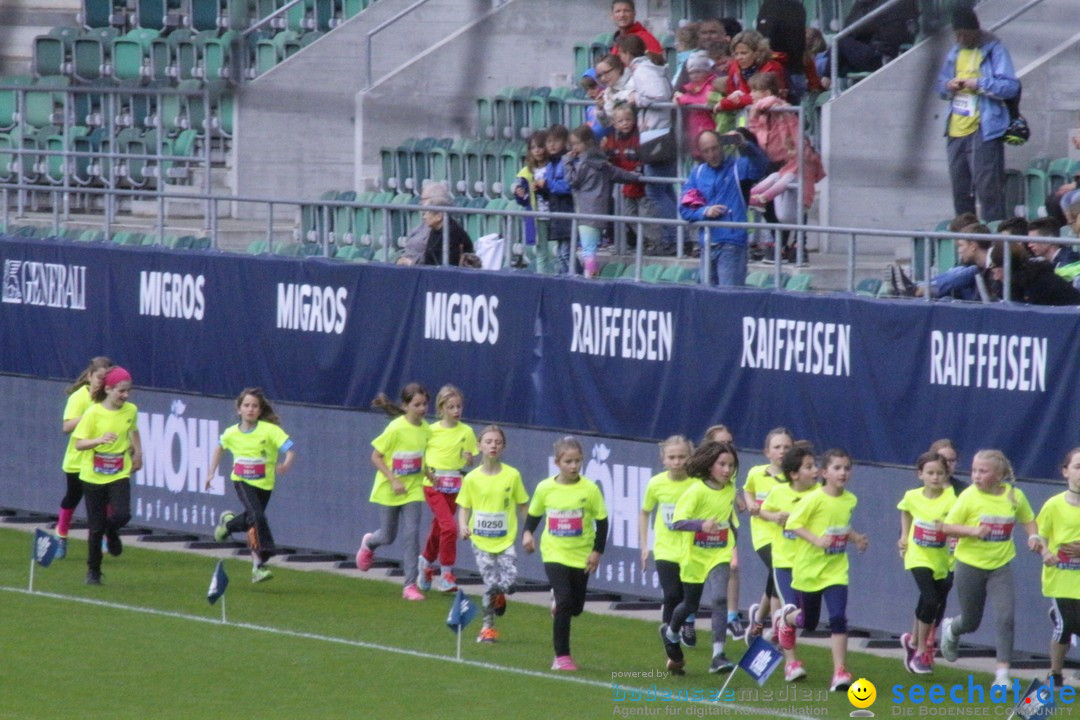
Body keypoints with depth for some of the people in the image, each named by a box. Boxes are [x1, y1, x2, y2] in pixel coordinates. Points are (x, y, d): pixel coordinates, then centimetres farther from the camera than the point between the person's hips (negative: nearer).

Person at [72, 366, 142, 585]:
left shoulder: (131, 410, -1)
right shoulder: (93, 413, -13)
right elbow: (79, 444, -15)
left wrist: (138, 453, 16)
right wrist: (99, 440, -32)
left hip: (120, 475, 2)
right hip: (93, 476, -2)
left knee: (122, 515, -20)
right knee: (96, 526, 2)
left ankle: (112, 533, 17)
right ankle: (93, 571, 20)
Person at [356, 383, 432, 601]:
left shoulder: (426, 430, -3)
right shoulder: (396, 429, -19)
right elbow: (376, 457, -14)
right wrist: (393, 480, -21)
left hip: (412, 490, 3)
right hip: (389, 490, -3)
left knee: (412, 534, -9)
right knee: (388, 537, 9)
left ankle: (410, 585, -5)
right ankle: (369, 543, 47)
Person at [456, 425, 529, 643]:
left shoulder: (512, 475, -2)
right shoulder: (472, 478, -1)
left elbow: (522, 506, 6)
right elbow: (463, 507, 5)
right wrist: (463, 525, -13)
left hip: (506, 539, 0)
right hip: (481, 539, 0)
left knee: (508, 582, -13)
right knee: (491, 584, -5)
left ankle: (500, 598, 24)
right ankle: (488, 627, 13)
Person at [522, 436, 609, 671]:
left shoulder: (590, 489, -8)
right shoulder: (545, 488, -5)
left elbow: (602, 522, -1)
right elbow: (534, 514, 10)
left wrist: (597, 551, -6)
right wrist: (527, 533, -8)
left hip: (581, 555, 1)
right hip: (554, 553, -1)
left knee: (575, 607, 10)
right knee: (564, 601, -16)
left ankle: (558, 603, 48)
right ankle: (562, 656, -7)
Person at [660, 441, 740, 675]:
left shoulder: (730, 490, -1)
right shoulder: (696, 491, -18)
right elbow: (677, 522, -27)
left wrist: (733, 545, 15)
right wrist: (701, 524, -44)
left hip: (719, 555, 3)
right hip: (695, 556, -3)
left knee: (721, 598, -20)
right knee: (690, 605, 15)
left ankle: (718, 655, -21)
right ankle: (671, 633, 48)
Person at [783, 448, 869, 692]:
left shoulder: (850, 500, 1)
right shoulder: (815, 499, -17)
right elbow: (793, 523, -17)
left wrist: (856, 538, 0)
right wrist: (817, 540, -29)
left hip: (835, 569, 3)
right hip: (809, 568, -3)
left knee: (838, 617, -13)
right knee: (809, 621, 13)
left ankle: (840, 672, -9)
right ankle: (786, 618, 50)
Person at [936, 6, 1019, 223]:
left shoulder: (994, 50, -7)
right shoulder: (955, 52, 15)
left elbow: (1011, 87, -14)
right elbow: (940, 85, 22)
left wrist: (979, 84, -22)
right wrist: (948, 86, -2)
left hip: (984, 130, -7)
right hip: (956, 132, 7)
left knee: (987, 187, -11)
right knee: (960, 190, 13)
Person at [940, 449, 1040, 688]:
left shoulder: (1015, 496, -5)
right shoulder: (969, 496, -13)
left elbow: (1028, 519, 14)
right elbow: (948, 527, -12)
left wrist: (1033, 536, -6)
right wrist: (973, 531, -28)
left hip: (1000, 565, 1)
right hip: (970, 563, -1)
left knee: (1005, 617, -14)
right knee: (971, 622, 12)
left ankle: (1002, 673, -8)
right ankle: (950, 629, 50)